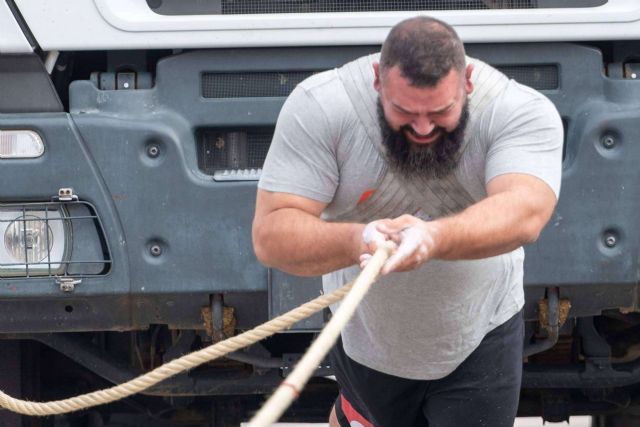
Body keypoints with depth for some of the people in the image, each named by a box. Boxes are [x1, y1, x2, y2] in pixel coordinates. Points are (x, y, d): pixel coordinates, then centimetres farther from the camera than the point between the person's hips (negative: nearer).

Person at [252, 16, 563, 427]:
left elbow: (525, 211, -44)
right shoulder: (319, 107, -26)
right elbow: (270, 235, -30)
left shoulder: (522, 112, -27)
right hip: (367, 331, 1)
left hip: (480, 337, -1)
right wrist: (355, 242, -51)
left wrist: (435, 238, -64)